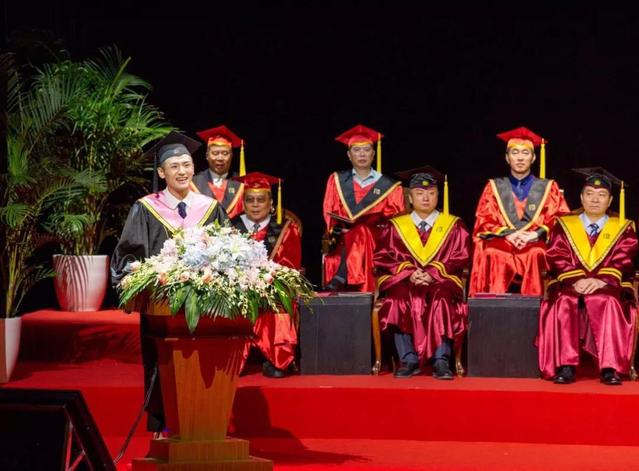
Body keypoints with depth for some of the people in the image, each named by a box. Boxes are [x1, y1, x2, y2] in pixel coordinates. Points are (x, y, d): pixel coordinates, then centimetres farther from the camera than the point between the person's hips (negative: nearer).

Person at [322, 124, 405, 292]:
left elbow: (395, 219, 7)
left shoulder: (388, 186, 11)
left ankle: (338, 281, -27)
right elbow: (329, 212, 9)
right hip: (341, 241, 0)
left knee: (359, 235, -24)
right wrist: (336, 228, -10)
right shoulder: (337, 181, 15)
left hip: (374, 242, 0)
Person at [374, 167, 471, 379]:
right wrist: (408, 273, -12)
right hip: (404, 281, 1)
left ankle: (441, 361, -37)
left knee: (441, 298, -36)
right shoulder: (395, 227, 17)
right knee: (398, 298, -34)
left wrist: (433, 273, -13)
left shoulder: (454, 225, 15)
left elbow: (461, 258, 3)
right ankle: (408, 360, -32)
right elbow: (383, 258, 6)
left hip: (441, 280, -1)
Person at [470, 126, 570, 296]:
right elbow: (484, 222, 9)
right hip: (502, 242, 0)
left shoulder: (548, 188, 17)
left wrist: (535, 234, -11)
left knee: (537, 255, -37)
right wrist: (508, 234, -10)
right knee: (493, 255, -35)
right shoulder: (494, 187, 19)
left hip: (536, 243, 0)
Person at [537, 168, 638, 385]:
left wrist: (602, 281, -18)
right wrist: (575, 281, -16)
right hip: (571, 286, 1)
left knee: (609, 303, -36)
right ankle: (565, 366, -37)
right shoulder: (564, 226, 17)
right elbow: (558, 259, 3)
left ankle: (610, 368, -39)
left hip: (608, 288, -1)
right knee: (563, 302, -34)